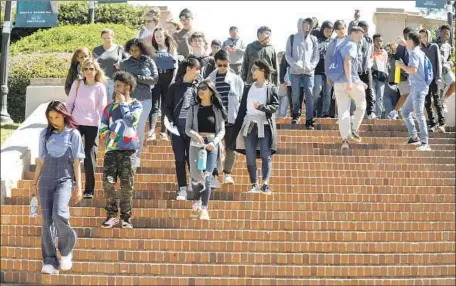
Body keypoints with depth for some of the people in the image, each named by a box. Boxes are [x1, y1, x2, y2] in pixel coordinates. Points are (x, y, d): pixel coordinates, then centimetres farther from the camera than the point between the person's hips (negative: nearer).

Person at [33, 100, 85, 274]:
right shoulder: (45, 134, 11)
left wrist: (78, 187, 0)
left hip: (65, 180, -3)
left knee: (59, 215, -23)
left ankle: (66, 249, 3)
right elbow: (41, 160, 15)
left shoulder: (73, 134, 4)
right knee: (46, 220, -3)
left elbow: (76, 162, 3)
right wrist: (35, 181, 13)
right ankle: (50, 261, 0)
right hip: (46, 180, 3)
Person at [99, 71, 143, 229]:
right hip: (112, 149, 2)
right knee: (108, 182, -9)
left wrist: (122, 103, -4)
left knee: (127, 186, -1)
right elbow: (102, 128, 12)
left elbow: (131, 120, -13)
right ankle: (112, 214, 4)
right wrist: (108, 135, -9)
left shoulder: (136, 105, 6)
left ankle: (126, 218, 9)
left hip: (129, 150, -2)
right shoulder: (110, 106, 12)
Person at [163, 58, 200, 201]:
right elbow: (167, 106, 6)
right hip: (178, 127, 0)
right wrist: (172, 123, -5)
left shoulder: (198, 86, 6)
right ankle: (182, 189, 10)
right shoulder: (175, 87, 4)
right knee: (180, 159, 4)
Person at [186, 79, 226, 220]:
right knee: (196, 176, 3)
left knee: (207, 177, -8)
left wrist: (214, 142, -15)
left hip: (212, 145, -1)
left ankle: (204, 209, -6)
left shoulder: (217, 109, 2)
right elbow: (187, 128, 3)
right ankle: (196, 203, 27)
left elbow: (222, 130, 2)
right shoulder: (193, 109, 5)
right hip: (196, 144, 1)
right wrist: (194, 134, -19)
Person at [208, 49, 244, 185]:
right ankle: (214, 175, 4)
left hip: (231, 119, 1)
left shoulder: (236, 79, 2)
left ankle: (227, 173, 22)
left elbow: (242, 98, 4)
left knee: (230, 148, 8)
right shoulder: (210, 79, 1)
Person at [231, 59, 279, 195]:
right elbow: (242, 109, 14)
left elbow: (275, 106, -6)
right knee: (250, 158, 2)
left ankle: (265, 184, -8)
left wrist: (261, 107, -23)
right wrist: (236, 129, 10)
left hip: (265, 126, -4)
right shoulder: (248, 88, 15)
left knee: (266, 156, -7)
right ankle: (254, 184, 9)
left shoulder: (271, 88, 4)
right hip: (249, 126, 4)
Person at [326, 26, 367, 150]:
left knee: (343, 111, 2)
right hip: (350, 81, -7)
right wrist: (350, 82, -27)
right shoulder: (351, 45, -6)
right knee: (361, 105, 15)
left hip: (338, 83, 7)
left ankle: (345, 139, -7)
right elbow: (347, 62, -22)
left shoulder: (340, 46, 23)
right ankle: (354, 130, 8)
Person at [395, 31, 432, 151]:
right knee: (405, 111, 15)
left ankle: (425, 143, -18)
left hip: (418, 88, -10)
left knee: (418, 114, -15)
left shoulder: (414, 53, -13)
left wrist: (401, 65, -10)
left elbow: (413, 70, -24)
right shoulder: (419, 52, 16)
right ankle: (414, 137, 16)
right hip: (415, 88, 10)